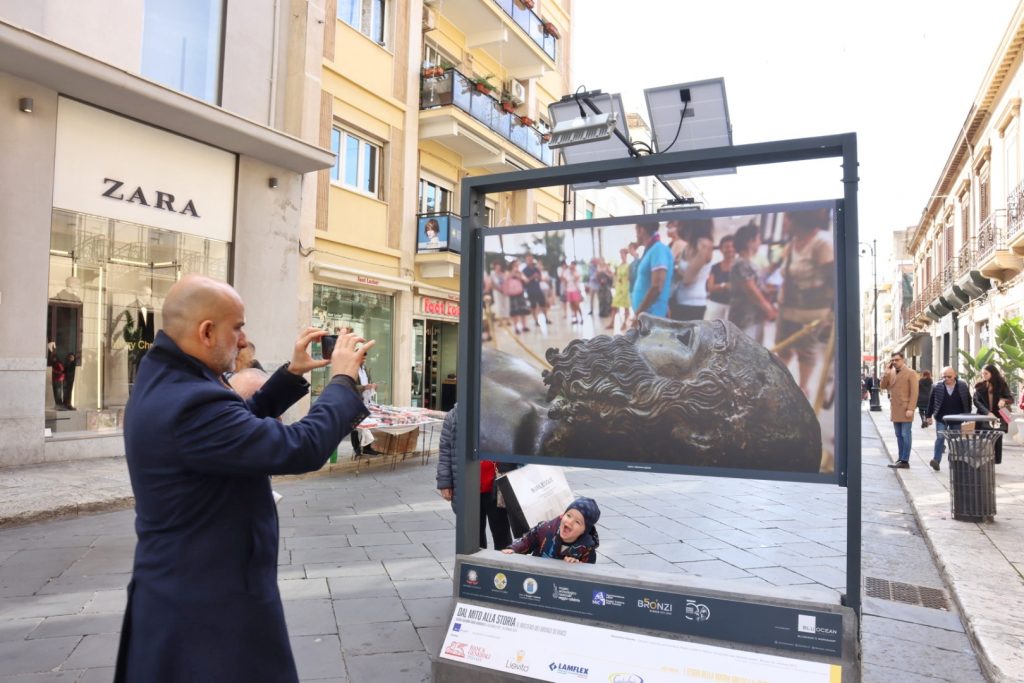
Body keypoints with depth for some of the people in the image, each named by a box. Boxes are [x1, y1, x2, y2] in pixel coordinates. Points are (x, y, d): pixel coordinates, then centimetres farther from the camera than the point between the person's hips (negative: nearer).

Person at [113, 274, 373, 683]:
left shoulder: (162, 382, 3)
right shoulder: (190, 404, -30)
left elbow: (240, 424, 15)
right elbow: (302, 448, -29)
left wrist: (292, 373, 8)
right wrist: (343, 379, -15)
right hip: (209, 604, -10)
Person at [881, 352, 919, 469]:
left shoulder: (910, 373, -5)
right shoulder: (891, 373, 13)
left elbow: (914, 392, -9)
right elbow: (883, 386, 5)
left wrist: (910, 409, -16)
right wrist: (887, 371, -2)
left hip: (905, 410, -6)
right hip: (895, 410, 6)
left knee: (905, 435, -4)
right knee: (899, 435, 10)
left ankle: (905, 461, -2)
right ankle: (901, 458, 16)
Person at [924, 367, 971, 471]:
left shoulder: (962, 386, -2)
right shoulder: (937, 387, -4)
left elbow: (968, 401, 7)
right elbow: (931, 401, 2)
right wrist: (928, 415, 3)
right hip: (941, 418, -1)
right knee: (940, 438, -11)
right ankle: (936, 460, -12)